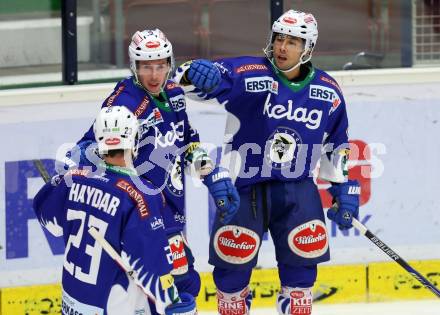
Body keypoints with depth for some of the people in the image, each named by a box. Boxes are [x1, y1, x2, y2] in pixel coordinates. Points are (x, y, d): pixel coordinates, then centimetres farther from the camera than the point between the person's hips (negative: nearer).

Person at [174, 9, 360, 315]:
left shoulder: (328, 91, 3)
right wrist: (195, 72, -45)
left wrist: (345, 190, 14)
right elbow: (191, 78, -21)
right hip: (244, 185, -2)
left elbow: (337, 145, 17)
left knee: (301, 265, -3)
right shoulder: (247, 73, -11)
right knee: (233, 265, 1)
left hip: (297, 188, 2)